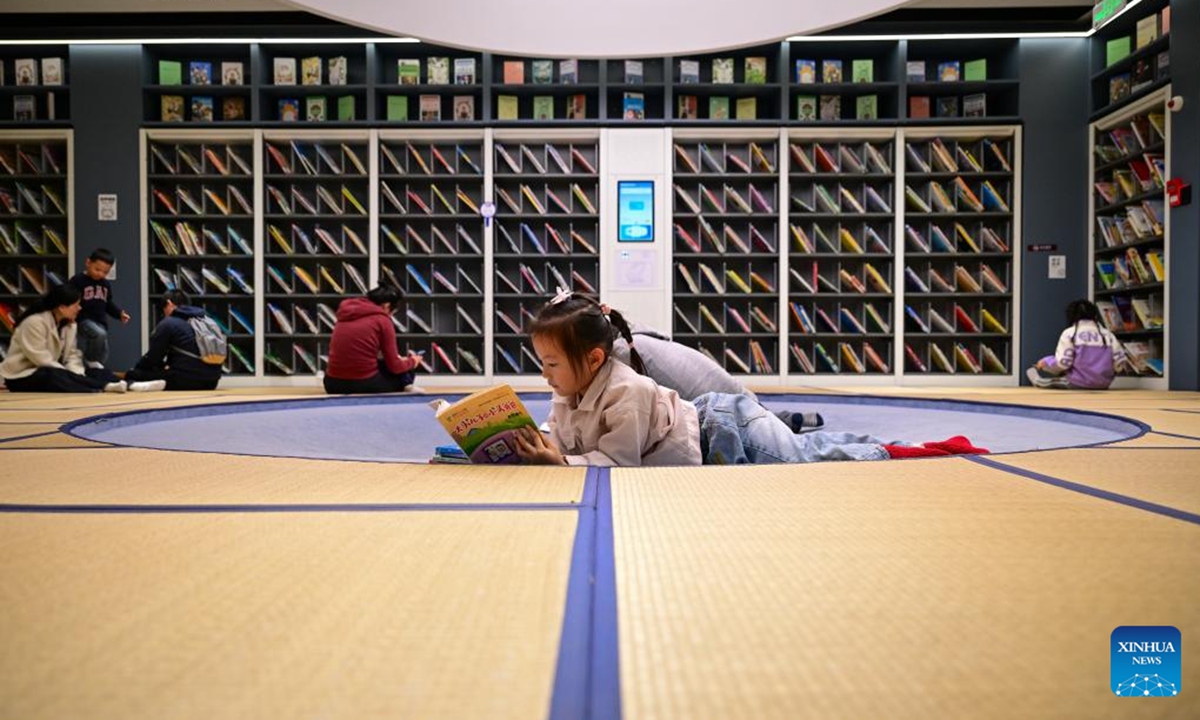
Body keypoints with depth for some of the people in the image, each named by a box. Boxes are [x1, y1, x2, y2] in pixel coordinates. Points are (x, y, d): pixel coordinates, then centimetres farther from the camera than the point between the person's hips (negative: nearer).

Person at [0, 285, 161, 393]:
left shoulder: (68, 324, 5)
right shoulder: (34, 322, -21)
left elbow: (72, 355, 2)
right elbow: (41, 360, -24)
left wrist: (77, 376, -18)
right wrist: (72, 377, -25)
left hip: (55, 373, 8)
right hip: (22, 376, -8)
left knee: (94, 372, -10)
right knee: (54, 375, -38)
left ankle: (127, 385, -35)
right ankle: (106, 387, -53)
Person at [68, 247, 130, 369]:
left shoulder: (106, 285, 14)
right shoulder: (77, 281, -8)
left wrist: (120, 313, 5)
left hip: (101, 321, 8)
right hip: (83, 319, -7)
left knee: (103, 355, 9)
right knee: (99, 334, -35)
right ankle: (91, 359, -10)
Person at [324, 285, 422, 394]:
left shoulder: (347, 312, 12)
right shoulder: (382, 320, -6)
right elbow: (394, 366, -2)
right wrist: (412, 361, 20)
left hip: (334, 385, 5)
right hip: (364, 385, -5)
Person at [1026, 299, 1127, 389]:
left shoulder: (1069, 333, -6)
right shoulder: (1107, 333, 7)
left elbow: (1062, 363, -14)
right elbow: (1119, 362, 1)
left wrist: (1044, 362, 5)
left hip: (1078, 384, -5)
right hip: (1103, 384, 5)